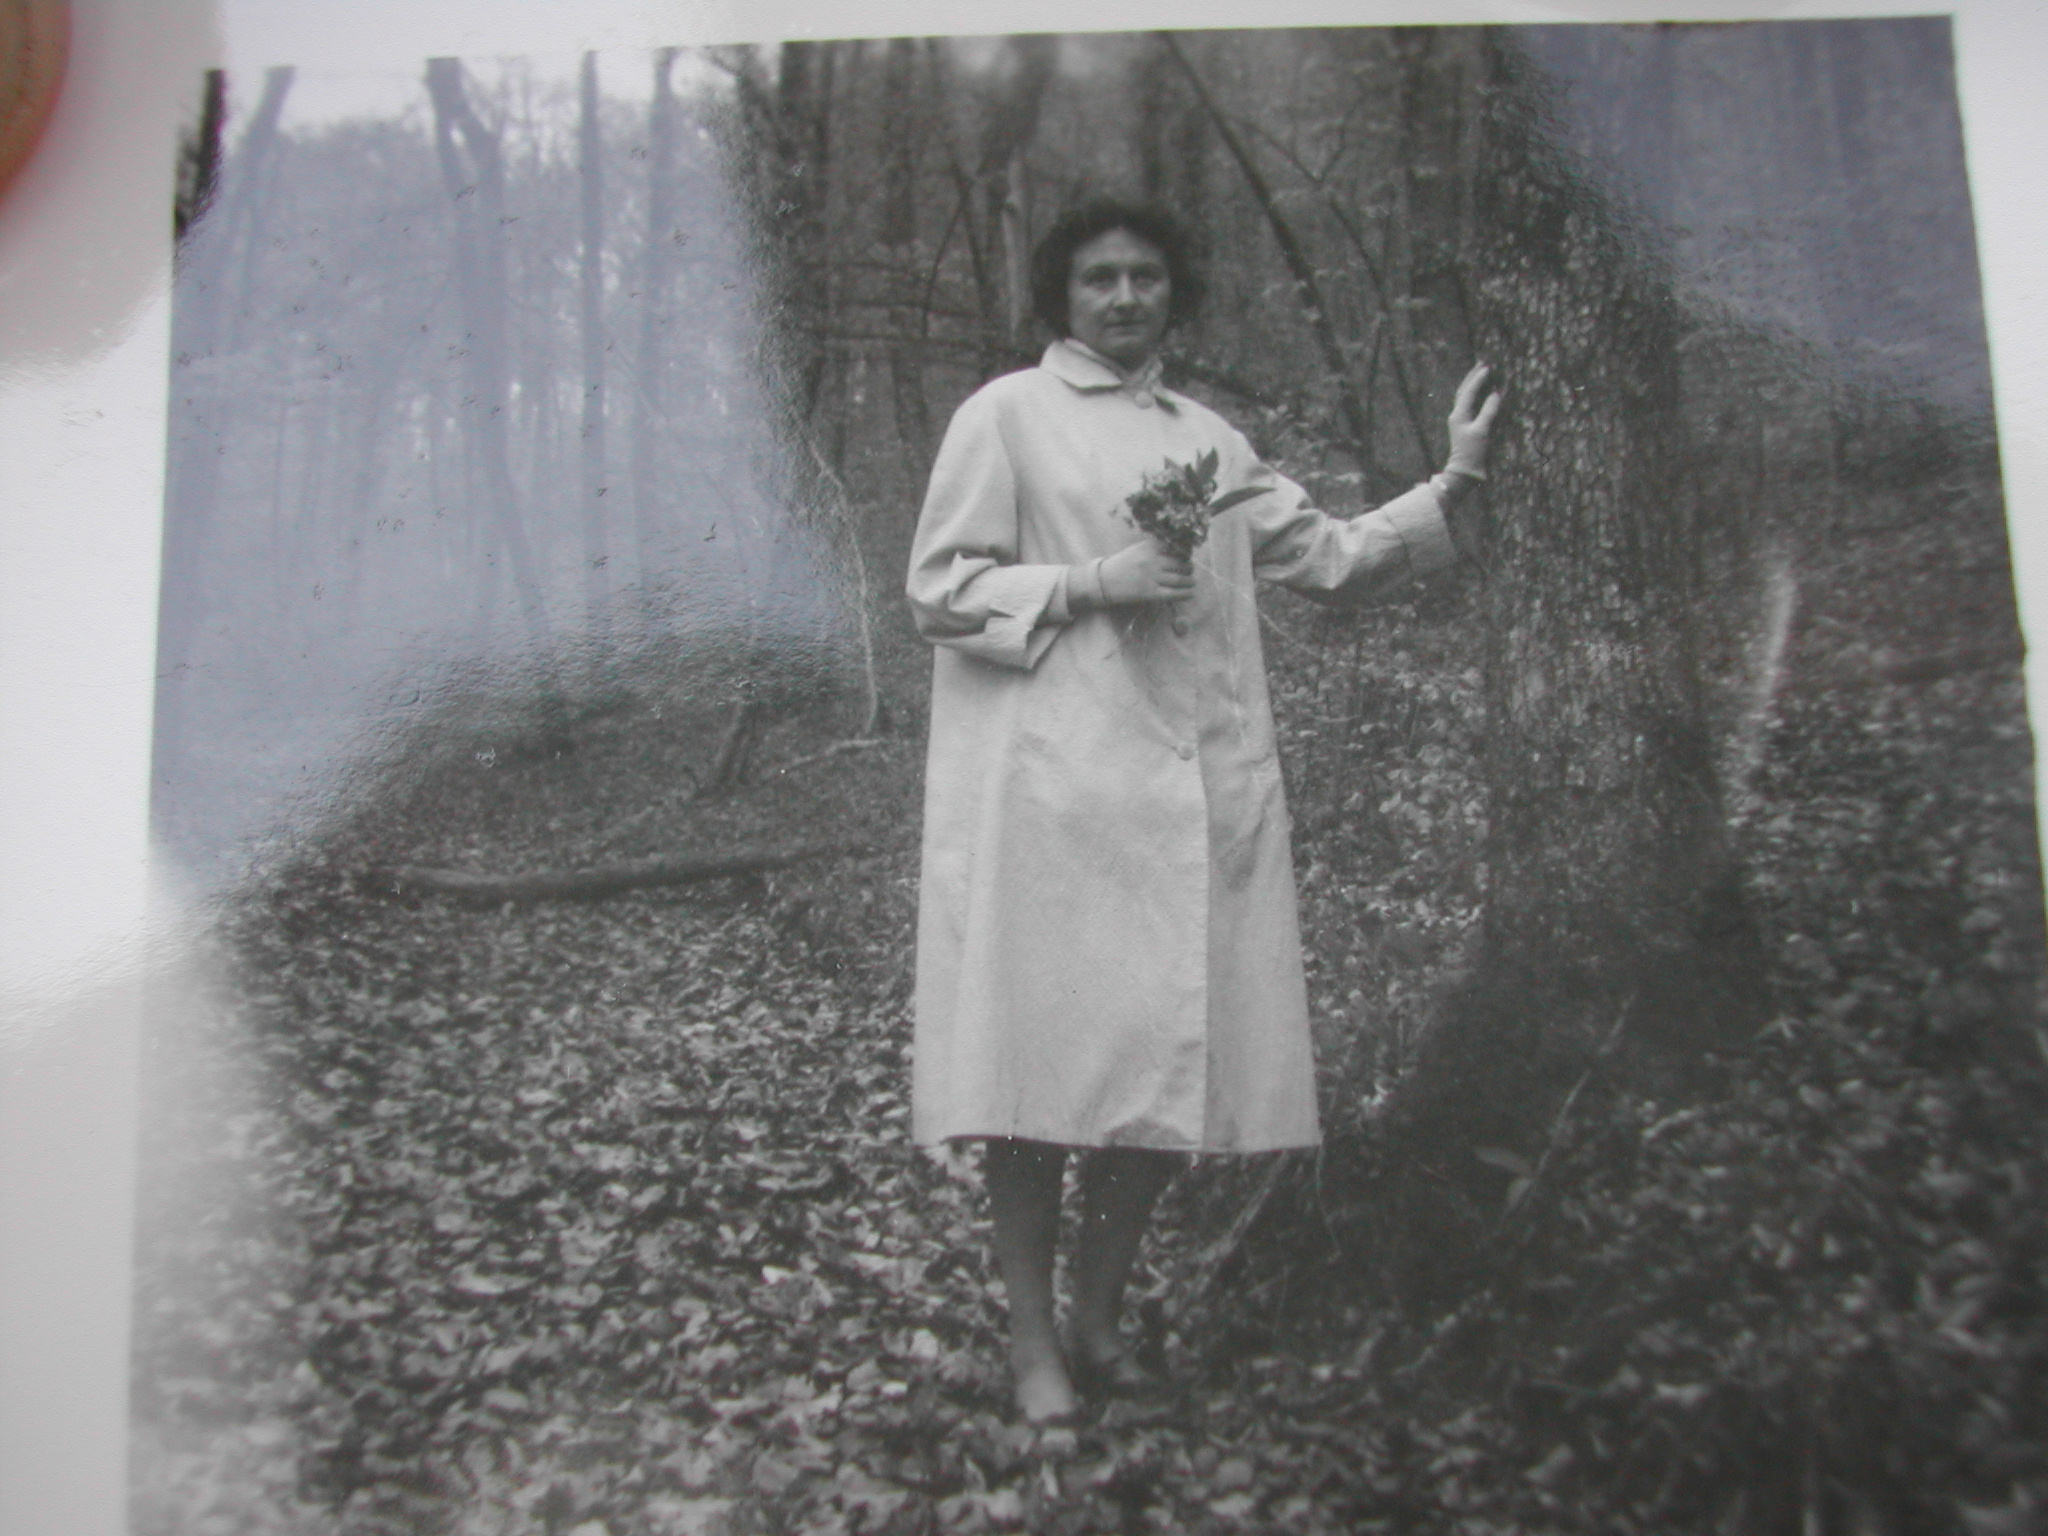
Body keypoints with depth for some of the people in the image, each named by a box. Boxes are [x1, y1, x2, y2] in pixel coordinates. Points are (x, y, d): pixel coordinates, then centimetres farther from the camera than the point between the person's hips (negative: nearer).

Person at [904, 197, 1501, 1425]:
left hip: (1195, 792, 5)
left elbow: (1325, 554, 20)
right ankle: (1034, 1337, 13)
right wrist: (1093, 583, -11)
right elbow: (939, 586, 0)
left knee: (1173, 1059, 4)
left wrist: (1454, 484, 10)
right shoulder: (1007, 415, 5)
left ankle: (1101, 1314, 22)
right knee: (1043, 1063, -3)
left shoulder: (1211, 438, 20)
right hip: (1052, 792, -5)